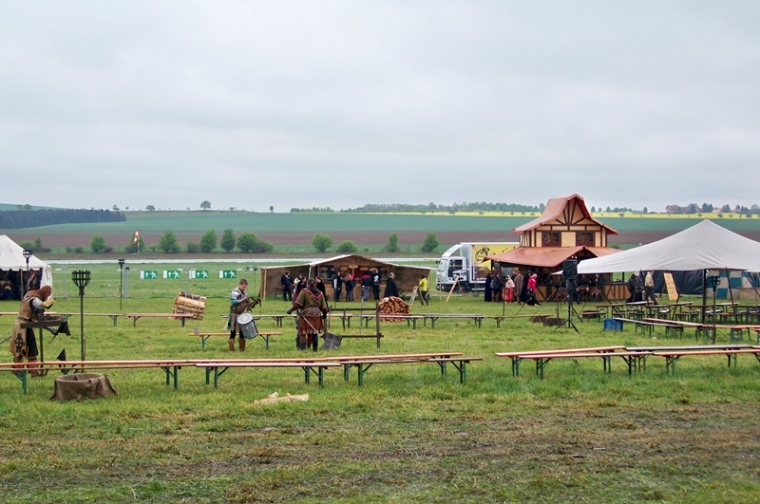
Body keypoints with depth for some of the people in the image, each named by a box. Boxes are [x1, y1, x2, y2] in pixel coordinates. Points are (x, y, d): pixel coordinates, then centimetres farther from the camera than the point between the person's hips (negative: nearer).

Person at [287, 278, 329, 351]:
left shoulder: (304, 291, -3)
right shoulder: (320, 293, 11)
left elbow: (298, 304, -12)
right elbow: (324, 307, 11)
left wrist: (291, 310, -6)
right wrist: (324, 313, 26)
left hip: (305, 315, -4)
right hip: (316, 315, 4)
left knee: (303, 332, -2)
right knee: (314, 332, 12)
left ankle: (302, 348, -9)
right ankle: (315, 348, 15)